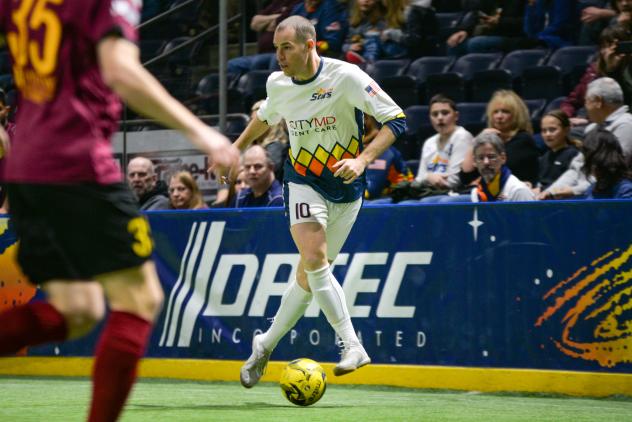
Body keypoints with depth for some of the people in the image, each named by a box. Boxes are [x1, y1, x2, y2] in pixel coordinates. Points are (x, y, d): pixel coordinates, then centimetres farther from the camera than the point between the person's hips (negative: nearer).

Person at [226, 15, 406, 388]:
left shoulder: (346, 77, -16)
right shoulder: (277, 84, -2)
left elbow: (397, 120, -16)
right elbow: (266, 117, 23)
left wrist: (362, 159, -27)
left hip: (346, 188, -1)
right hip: (303, 182, 1)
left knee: (311, 274, 2)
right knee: (314, 259, -23)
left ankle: (266, 345, 20)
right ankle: (353, 346, -21)